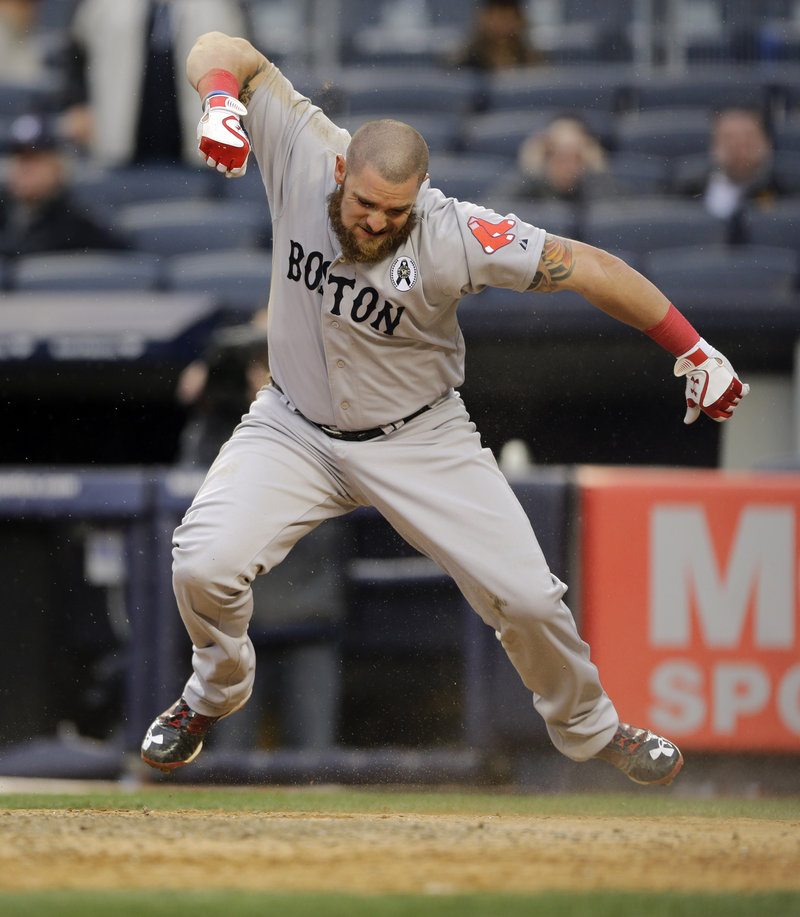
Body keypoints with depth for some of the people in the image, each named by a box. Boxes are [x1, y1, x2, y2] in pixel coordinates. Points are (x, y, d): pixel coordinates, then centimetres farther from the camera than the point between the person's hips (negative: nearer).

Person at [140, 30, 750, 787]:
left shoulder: (454, 236, -27)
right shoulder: (306, 156, -21)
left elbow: (585, 267, -22)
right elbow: (218, 52, -17)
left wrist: (693, 350, -21)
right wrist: (223, 102, -39)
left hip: (418, 441, -1)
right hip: (295, 432, 1)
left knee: (527, 598, -5)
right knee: (203, 565, -20)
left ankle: (587, 728, 26)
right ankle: (215, 691, 14)